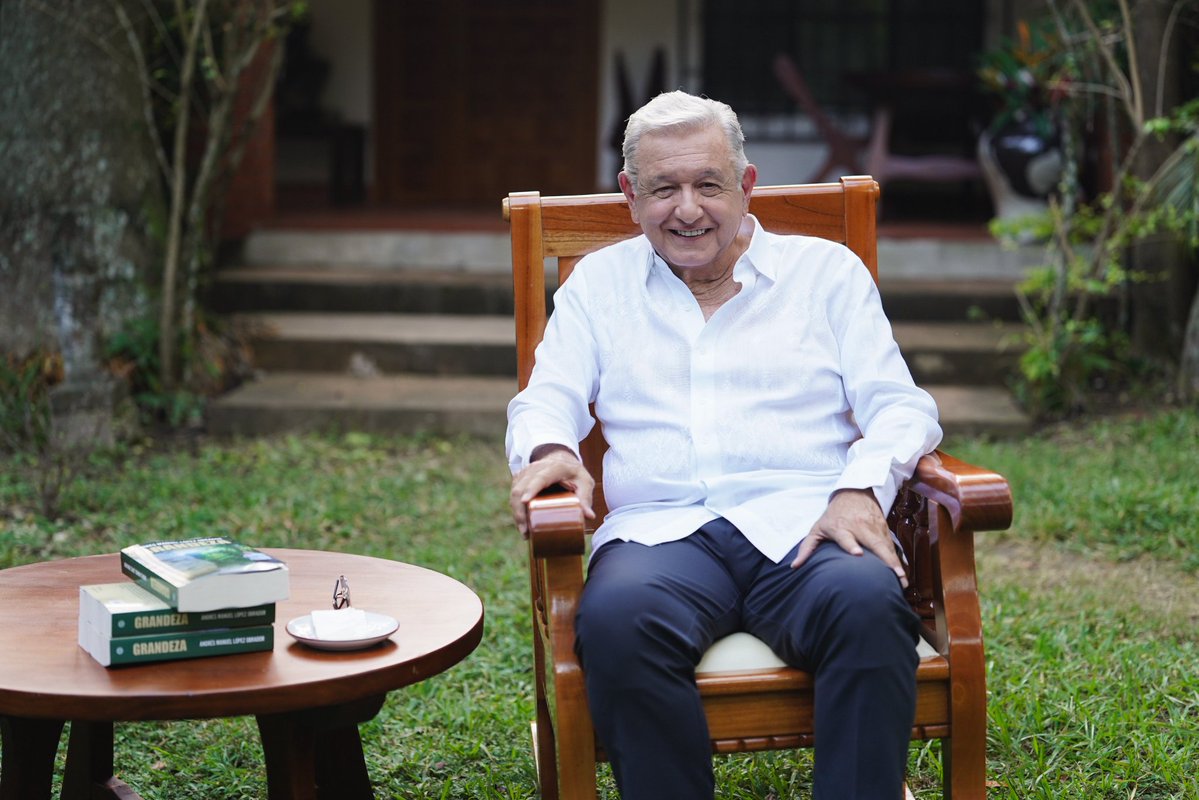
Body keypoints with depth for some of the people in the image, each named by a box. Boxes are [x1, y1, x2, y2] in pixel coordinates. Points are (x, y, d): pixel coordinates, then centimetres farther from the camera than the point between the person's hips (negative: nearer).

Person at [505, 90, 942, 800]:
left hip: (803, 524, 0)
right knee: (617, 619, -36)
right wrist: (548, 449, -10)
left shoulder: (828, 270, 19)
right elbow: (548, 399, 15)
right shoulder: (600, 282, 24)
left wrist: (861, 487, -10)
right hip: (660, 529, 1)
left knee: (870, 605, -37)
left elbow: (899, 406, 12)